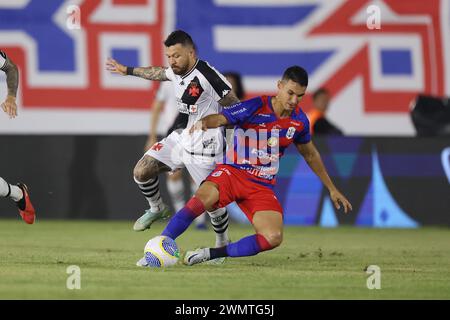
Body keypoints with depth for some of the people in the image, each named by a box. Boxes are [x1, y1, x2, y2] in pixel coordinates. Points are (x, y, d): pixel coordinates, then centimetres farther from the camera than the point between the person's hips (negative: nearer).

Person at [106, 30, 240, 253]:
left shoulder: (206, 75, -21)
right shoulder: (177, 71, 4)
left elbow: (233, 106, -16)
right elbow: (158, 73, 28)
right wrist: (128, 71, 41)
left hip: (203, 146, -8)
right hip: (180, 139, 8)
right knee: (141, 171, 2)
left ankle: (222, 246, 14)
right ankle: (157, 209, 29)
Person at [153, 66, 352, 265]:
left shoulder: (299, 120, 4)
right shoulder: (255, 108, -12)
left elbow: (310, 155, 21)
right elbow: (220, 118, -23)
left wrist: (332, 189, 27)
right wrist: (203, 122, -48)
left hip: (263, 186, 4)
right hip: (233, 172, -4)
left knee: (274, 238, -21)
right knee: (203, 198, -37)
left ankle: (212, 254, -8)